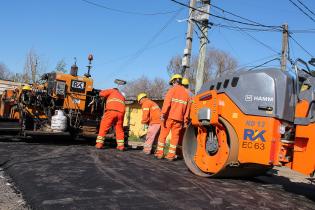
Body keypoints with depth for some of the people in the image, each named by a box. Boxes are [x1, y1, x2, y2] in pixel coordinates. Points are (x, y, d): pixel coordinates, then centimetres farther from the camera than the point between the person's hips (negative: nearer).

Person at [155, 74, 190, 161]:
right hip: (179, 118, 3)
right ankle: (171, 155, 5)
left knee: (163, 135, 6)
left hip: (169, 116, -3)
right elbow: (187, 108, 13)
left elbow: (167, 102, -11)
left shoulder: (173, 89, 2)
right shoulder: (186, 93, 15)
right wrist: (185, 120, 14)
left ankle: (160, 153, 7)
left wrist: (163, 113, -16)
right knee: (175, 136, 6)